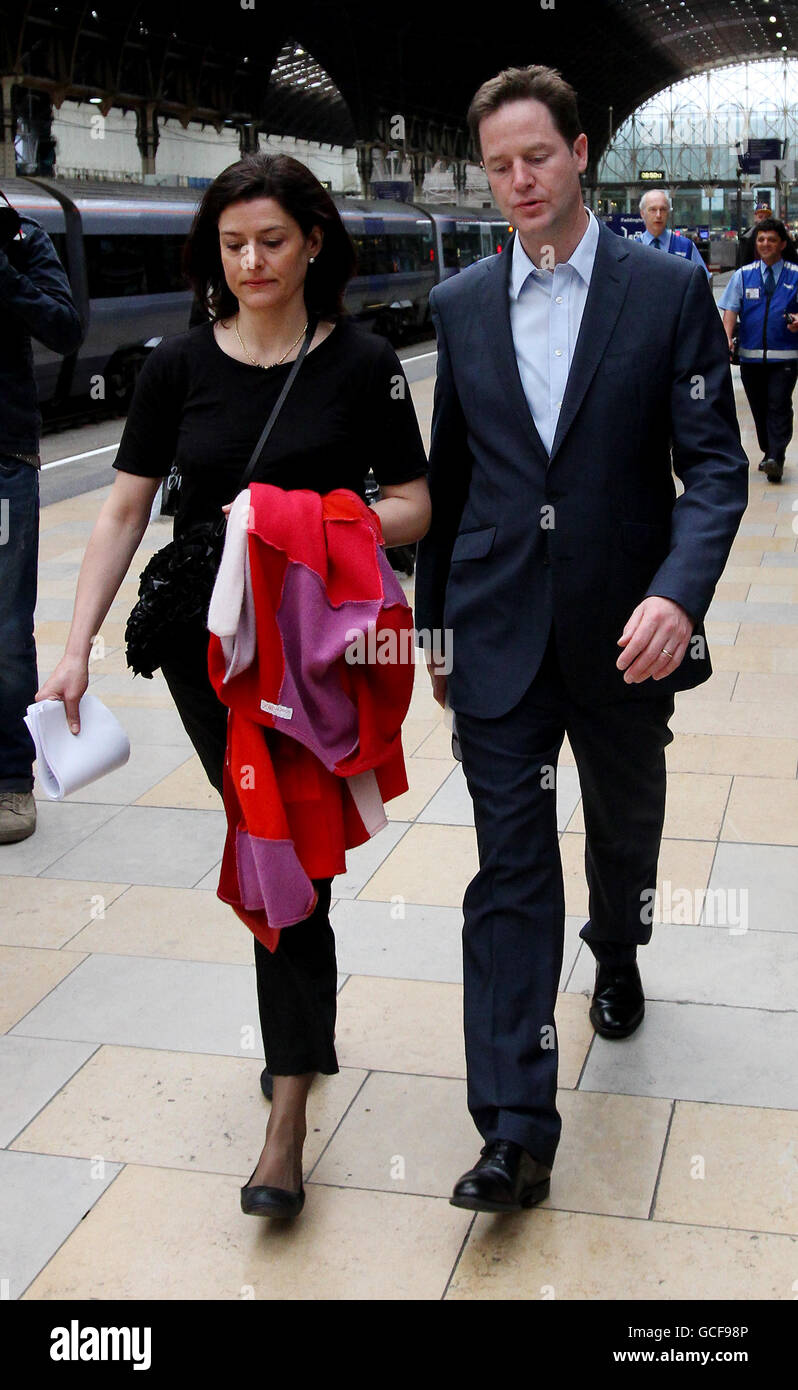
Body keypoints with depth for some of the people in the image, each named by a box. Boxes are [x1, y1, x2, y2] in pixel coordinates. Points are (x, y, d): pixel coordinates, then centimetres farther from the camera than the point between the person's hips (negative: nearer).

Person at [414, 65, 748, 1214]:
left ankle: (617, 954, 53)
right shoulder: (461, 304, 5)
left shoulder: (669, 288, -4)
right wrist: (434, 616, 14)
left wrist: (680, 594, -24)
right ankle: (517, 1130, 2)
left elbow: (715, 464, -7)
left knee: (625, 830, 19)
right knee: (510, 868, -2)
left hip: (627, 633, -1)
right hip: (499, 634, 1)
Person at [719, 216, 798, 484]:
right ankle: (768, 451, 24)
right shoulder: (743, 275, 8)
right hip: (751, 354, 3)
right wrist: (727, 338, -15)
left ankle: (776, 459, -14)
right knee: (759, 406, 10)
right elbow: (730, 309, 1)